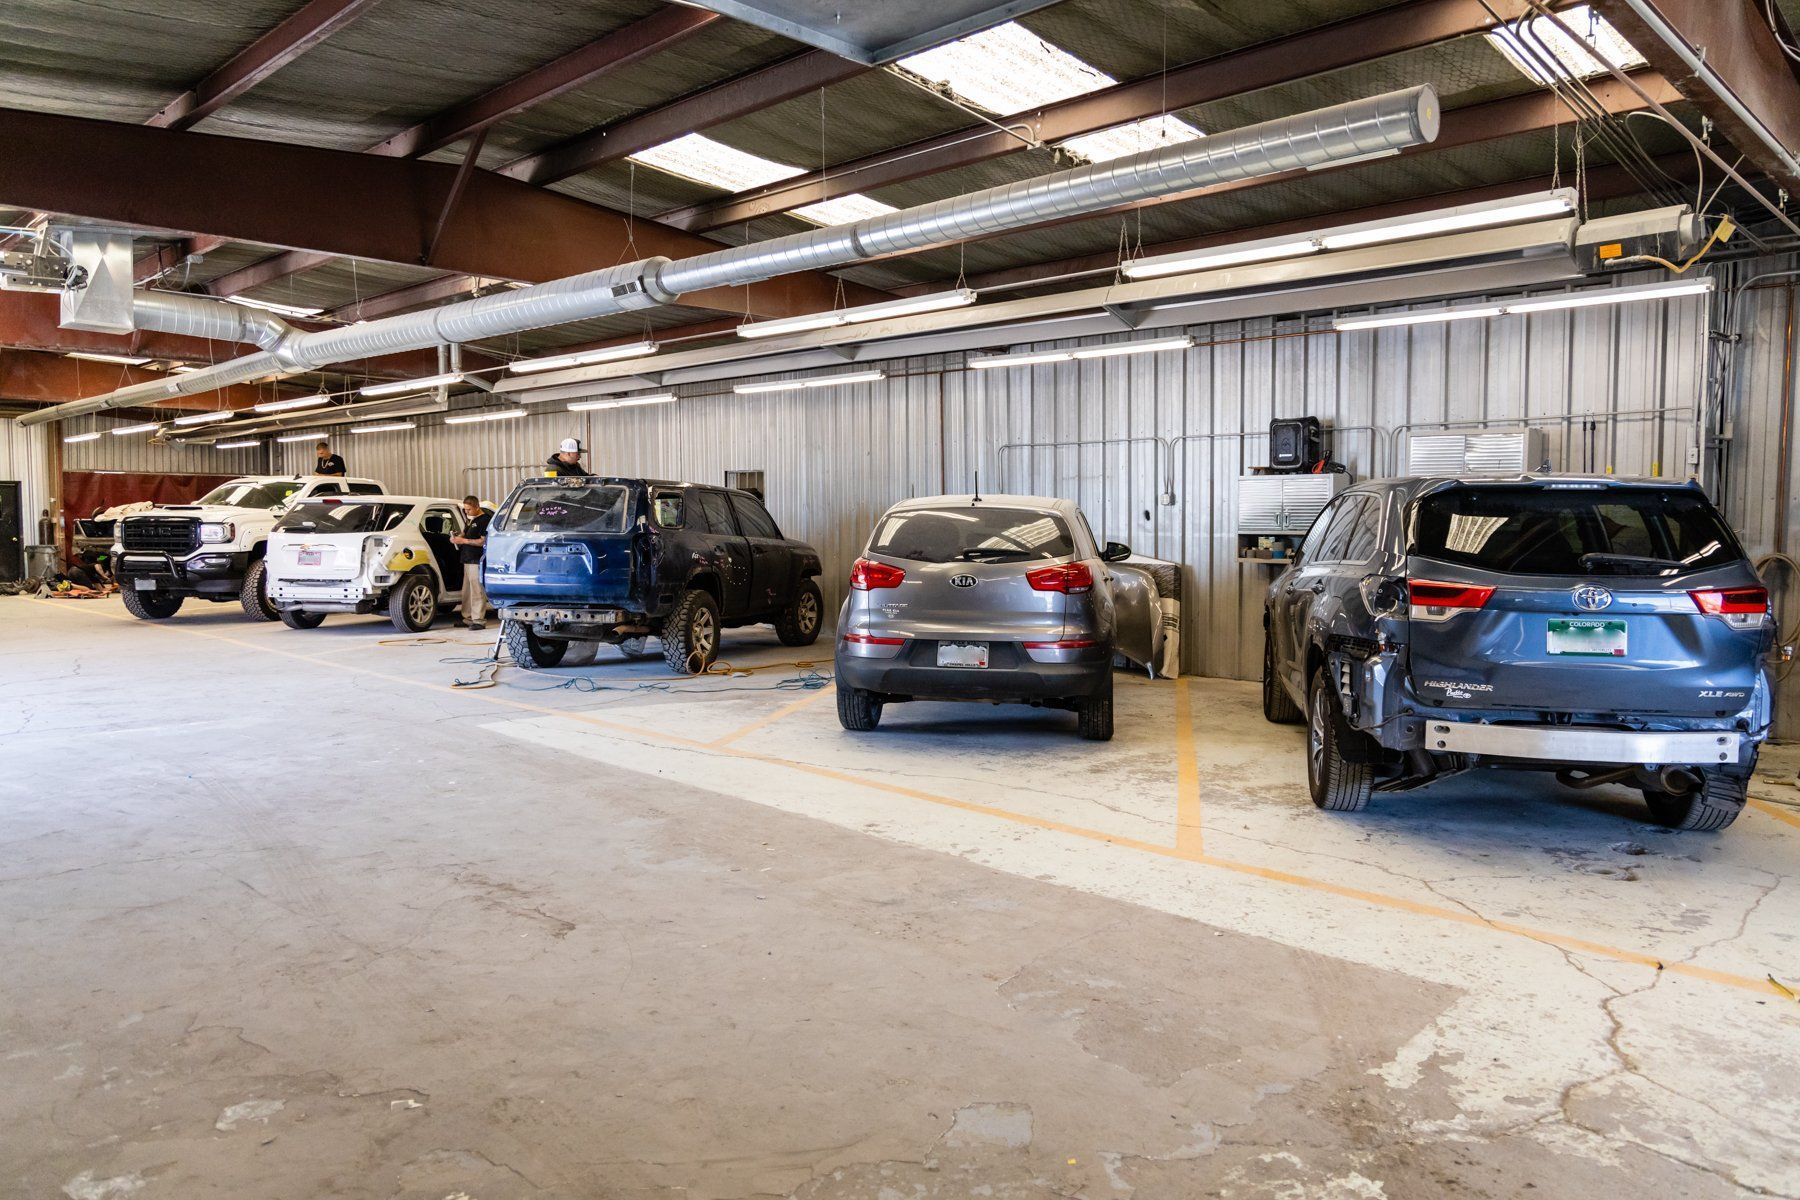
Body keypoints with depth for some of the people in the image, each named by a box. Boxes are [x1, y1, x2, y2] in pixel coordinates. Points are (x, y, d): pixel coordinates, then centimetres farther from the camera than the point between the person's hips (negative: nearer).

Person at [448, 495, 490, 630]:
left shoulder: (484, 520, -11)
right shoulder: (471, 520, 19)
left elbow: (484, 541, -16)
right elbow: (464, 533, 31)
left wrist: (464, 541, -18)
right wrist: (458, 537, 8)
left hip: (477, 561, -10)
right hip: (468, 560, 10)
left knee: (477, 591, -10)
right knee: (467, 591, 13)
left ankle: (479, 620, -8)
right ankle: (468, 618, 21)